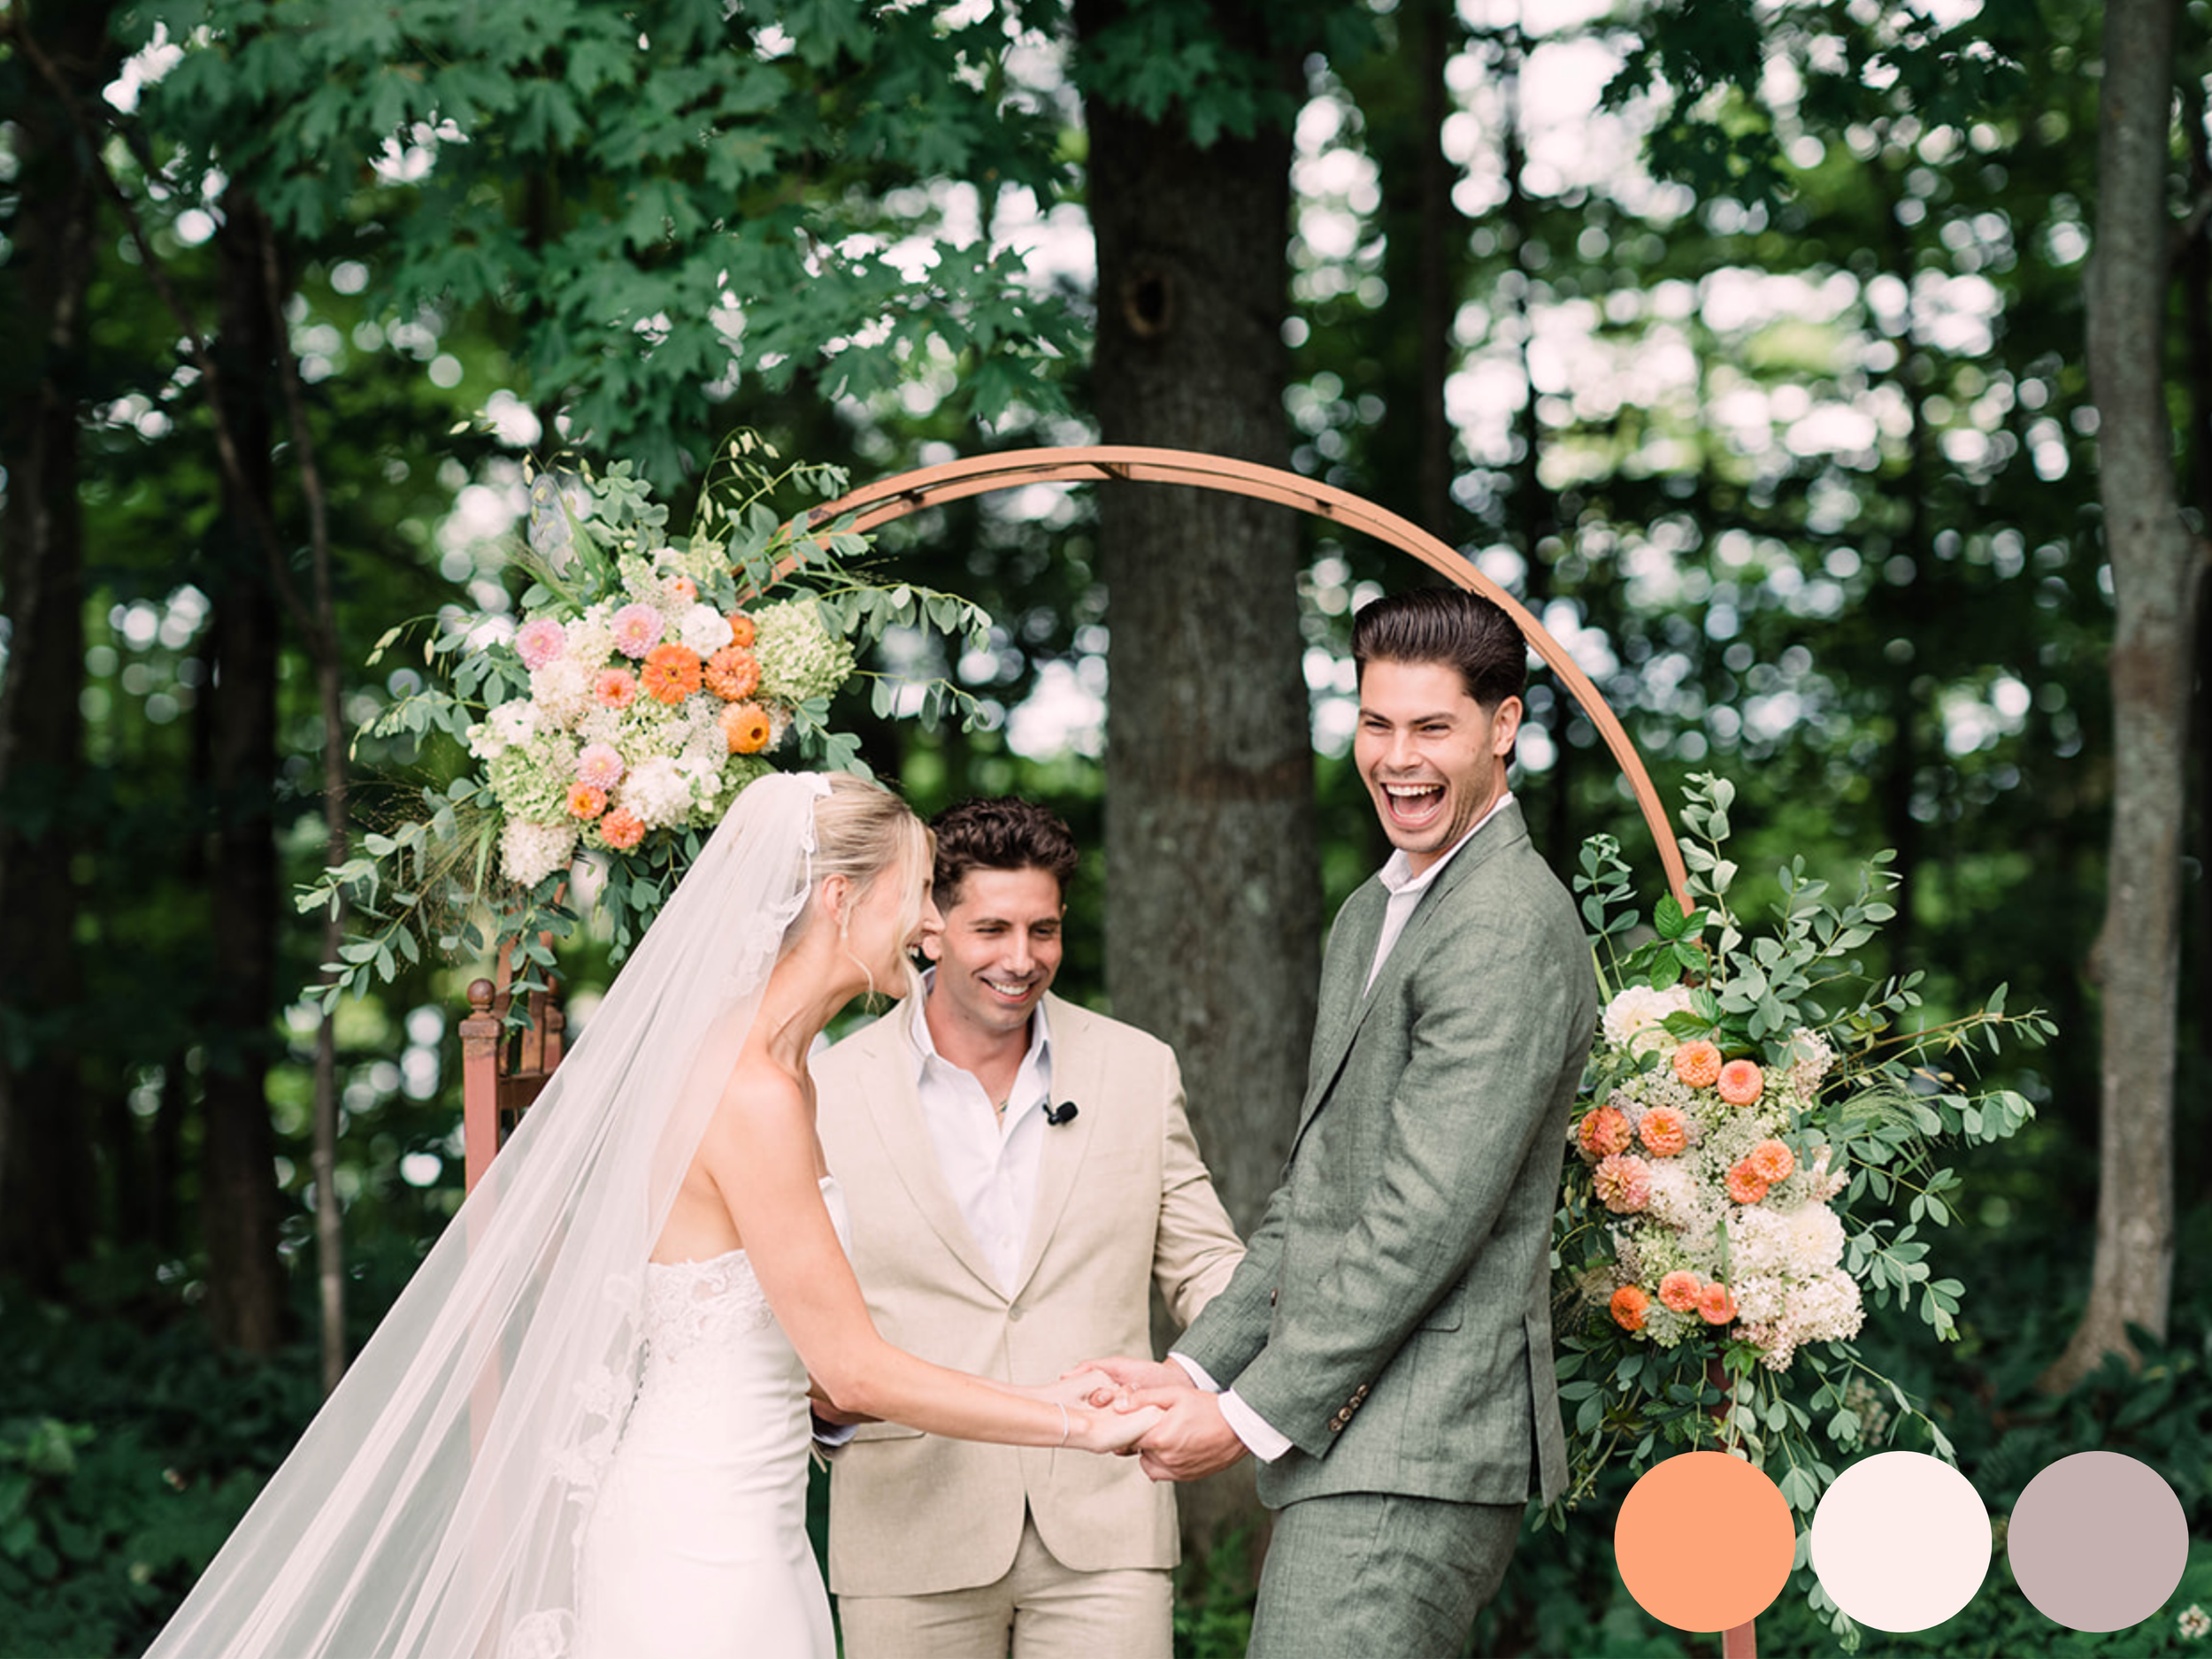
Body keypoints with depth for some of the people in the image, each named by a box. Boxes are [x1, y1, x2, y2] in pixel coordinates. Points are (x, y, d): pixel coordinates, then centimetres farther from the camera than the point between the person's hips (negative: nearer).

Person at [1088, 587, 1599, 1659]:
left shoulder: (1509, 927, -13)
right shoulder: (1370, 917, 20)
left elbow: (1427, 1219, -18)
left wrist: (1251, 1416, -14)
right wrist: (1197, 1369, 10)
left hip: (1414, 1460, -10)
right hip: (1356, 1446, 10)